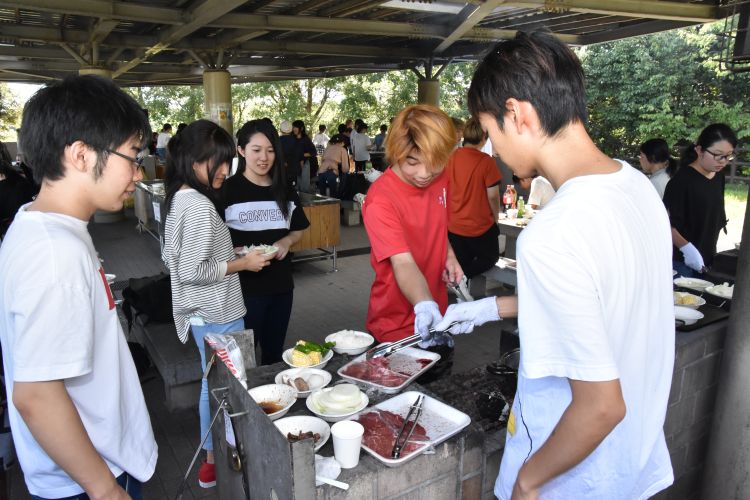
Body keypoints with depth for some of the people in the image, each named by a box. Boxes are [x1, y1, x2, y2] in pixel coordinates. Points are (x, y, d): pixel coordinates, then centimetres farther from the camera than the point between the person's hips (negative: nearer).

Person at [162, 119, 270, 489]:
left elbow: (171, 258, 14)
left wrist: (226, 252, 12)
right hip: (217, 316, -9)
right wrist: (242, 263, -14)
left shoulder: (178, 199, 6)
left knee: (213, 383, 22)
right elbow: (192, 272, -24)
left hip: (200, 314, 10)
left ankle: (211, 458, 38)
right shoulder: (200, 206, -22)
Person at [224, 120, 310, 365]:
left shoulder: (285, 191, 7)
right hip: (244, 287, -5)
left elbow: (298, 230, 16)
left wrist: (286, 241, -5)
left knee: (274, 352, 19)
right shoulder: (228, 190, -9)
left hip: (281, 284, 5)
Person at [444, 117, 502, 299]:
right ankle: (466, 277, -5)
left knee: (461, 264, 23)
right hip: (480, 226, -4)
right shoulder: (486, 161, -17)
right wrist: (495, 217, 5)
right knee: (491, 257, 19)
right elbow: (492, 196, -13)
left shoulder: (450, 157, -5)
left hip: (453, 225, 5)